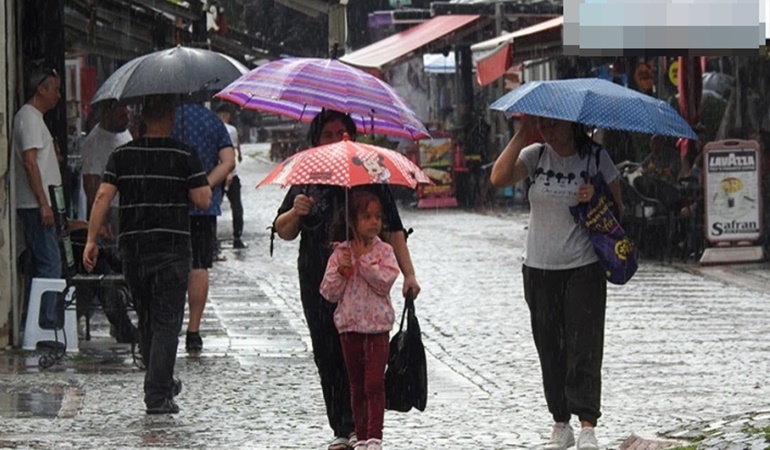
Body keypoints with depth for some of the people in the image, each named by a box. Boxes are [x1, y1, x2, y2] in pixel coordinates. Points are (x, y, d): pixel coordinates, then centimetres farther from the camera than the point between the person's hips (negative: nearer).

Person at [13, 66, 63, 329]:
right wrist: (44, 203, -20)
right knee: (50, 263, -12)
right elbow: (29, 162, -19)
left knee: (38, 264, 12)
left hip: (34, 205, 11)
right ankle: (46, 322, -13)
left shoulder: (32, 117, 20)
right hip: (36, 205, -11)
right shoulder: (29, 118, -12)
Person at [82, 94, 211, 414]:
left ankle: (162, 384, 31)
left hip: (132, 246, 4)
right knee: (166, 322, -2)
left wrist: (91, 240, -2)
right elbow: (203, 199, -8)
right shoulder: (184, 156, -4)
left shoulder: (122, 156, 5)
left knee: (146, 319, 18)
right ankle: (157, 395, -10)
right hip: (171, 248, -4)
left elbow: (103, 196, -3)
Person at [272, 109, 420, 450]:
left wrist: (408, 273, -3)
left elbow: (393, 231, 5)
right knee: (327, 356, 4)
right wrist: (295, 213, -10)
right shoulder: (306, 180, 10)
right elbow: (283, 232, 11)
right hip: (318, 285, 3)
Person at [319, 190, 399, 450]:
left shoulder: (383, 251, -1)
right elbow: (329, 293, 0)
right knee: (357, 386, 10)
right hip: (350, 326, 2)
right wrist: (341, 271, -16)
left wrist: (362, 258, -16)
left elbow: (385, 282, -16)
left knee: (374, 384, -8)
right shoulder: (340, 253, 2)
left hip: (378, 326, -2)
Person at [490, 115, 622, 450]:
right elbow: (498, 179, -14)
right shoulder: (535, 156, 3)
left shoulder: (597, 158, -1)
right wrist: (521, 135, -12)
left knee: (584, 347, -8)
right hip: (539, 269, 3)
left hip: (584, 268, -3)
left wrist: (597, 198, -17)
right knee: (550, 349, 7)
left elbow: (618, 209, 4)